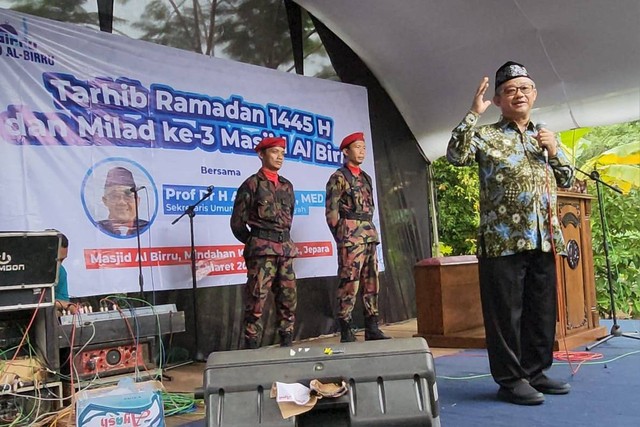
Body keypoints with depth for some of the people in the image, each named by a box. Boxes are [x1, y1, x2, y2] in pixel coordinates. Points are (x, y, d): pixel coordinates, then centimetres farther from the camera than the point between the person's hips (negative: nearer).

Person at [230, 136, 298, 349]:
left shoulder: (287, 185, 15)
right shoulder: (252, 184, -2)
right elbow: (237, 222, 0)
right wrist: (254, 244, 7)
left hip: (286, 249, 6)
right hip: (262, 249, -6)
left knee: (288, 299, 7)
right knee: (257, 300, -6)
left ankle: (287, 344, 16)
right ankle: (251, 348, 0)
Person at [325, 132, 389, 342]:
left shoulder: (365, 178, 19)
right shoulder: (338, 178, -3)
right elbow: (331, 212, -7)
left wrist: (371, 234, 15)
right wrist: (342, 238, -9)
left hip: (369, 236, 8)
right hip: (351, 237, -8)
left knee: (371, 283, 8)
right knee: (349, 284, -7)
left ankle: (372, 328, 15)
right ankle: (346, 331, -2)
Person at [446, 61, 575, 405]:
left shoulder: (544, 136, 19)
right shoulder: (486, 135, 2)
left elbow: (566, 181, 21)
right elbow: (456, 156, -17)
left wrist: (554, 152, 3)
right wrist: (473, 113, -14)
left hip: (543, 239, 6)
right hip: (502, 240, -6)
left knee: (543, 311, 12)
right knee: (506, 312, -1)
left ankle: (535, 372, 25)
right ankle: (510, 380, 9)